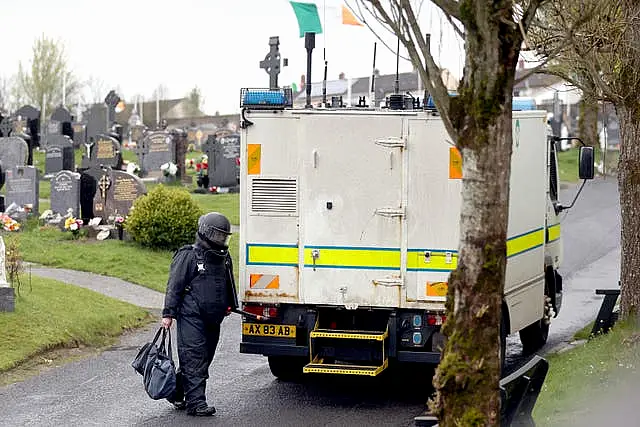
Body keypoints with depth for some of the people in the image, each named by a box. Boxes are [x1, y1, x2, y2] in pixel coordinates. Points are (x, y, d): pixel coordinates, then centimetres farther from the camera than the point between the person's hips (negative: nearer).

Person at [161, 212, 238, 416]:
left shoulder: (224, 258, 17)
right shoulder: (189, 256, -5)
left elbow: (229, 285, 30)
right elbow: (174, 286, -6)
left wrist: (231, 305, 22)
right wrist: (168, 313, -10)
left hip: (212, 319, 8)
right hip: (191, 317, -8)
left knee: (204, 359, 10)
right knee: (194, 358, -11)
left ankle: (176, 393, 25)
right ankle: (196, 402, -12)